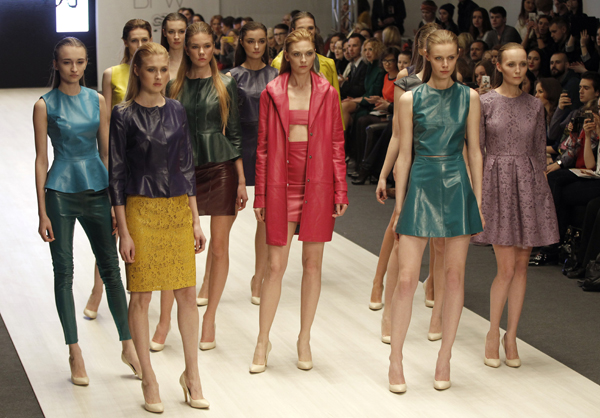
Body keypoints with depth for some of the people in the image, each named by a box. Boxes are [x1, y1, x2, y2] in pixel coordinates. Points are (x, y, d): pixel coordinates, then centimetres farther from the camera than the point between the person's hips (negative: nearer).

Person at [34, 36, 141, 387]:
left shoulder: (97, 100, 5)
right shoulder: (45, 105, -3)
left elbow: (106, 151, 8)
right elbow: (41, 159, -3)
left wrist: (115, 200, 5)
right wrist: (42, 211, -6)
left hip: (96, 189, 3)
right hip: (61, 191, -2)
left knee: (111, 268, 5)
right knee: (64, 272, 4)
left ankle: (128, 346, 15)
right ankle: (75, 354, 13)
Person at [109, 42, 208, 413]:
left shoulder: (176, 111, 7)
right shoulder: (124, 116, -5)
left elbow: (187, 166, 11)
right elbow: (117, 174, -5)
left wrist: (196, 219, 7)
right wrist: (124, 231, -9)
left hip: (178, 208, 4)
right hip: (141, 210, -4)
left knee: (188, 293, 6)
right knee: (141, 296, 2)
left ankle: (192, 375, 19)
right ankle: (149, 379, 15)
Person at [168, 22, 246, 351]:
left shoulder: (224, 86, 3)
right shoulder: (175, 87, 4)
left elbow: (234, 134, 4)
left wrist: (242, 181, 1)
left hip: (221, 169, 0)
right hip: (185, 171, 0)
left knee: (219, 245, 3)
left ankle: (210, 317, 12)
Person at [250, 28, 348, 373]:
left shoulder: (327, 94, 4)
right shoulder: (272, 94, 2)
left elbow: (337, 144, 5)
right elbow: (263, 146, 4)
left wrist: (340, 190, 0)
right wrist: (260, 195, 2)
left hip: (318, 184, 1)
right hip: (282, 185, -1)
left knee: (313, 264, 7)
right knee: (276, 266, -1)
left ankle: (304, 340, 19)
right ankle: (263, 342, 11)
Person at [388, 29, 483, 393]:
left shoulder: (469, 97, 5)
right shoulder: (411, 99, 2)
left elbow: (474, 151, 7)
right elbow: (404, 155, 4)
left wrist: (479, 199, 3)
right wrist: (399, 205, 2)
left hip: (457, 185, 2)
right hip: (421, 185, -1)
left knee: (455, 274, 6)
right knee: (407, 277, -5)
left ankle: (444, 358, 17)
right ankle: (396, 360, 6)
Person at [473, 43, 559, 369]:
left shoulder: (534, 106, 7)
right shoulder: (484, 103, -2)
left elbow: (539, 151, 12)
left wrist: (540, 189, 9)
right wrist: (476, 192, -4)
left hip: (528, 183, 4)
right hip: (498, 181, -3)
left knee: (521, 265, 6)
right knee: (507, 267, -7)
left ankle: (511, 336, 16)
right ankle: (493, 333, 11)